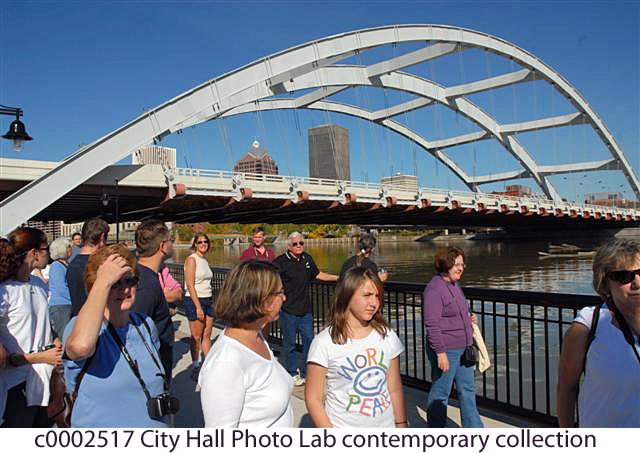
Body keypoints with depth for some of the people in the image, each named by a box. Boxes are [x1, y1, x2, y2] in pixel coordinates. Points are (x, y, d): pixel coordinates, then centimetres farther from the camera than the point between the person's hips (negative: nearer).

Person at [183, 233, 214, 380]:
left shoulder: (205, 260, 13)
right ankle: (195, 367, 16)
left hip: (208, 300, 7)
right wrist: (198, 307, -18)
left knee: (207, 335, 10)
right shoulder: (191, 259, -10)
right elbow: (190, 285, -15)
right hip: (194, 301, -7)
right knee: (196, 337, 2)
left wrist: (212, 302, 13)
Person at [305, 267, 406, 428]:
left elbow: (395, 390, 4)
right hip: (344, 429, -3)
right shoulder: (324, 342, -14)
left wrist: (401, 425, 6)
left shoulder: (387, 336, -3)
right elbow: (313, 398, -12)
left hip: (385, 426, 4)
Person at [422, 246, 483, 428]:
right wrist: (441, 353, -22)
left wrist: (468, 318, 8)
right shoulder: (434, 288, -18)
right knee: (440, 394, 4)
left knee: (467, 390, 17)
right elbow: (432, 324, -21)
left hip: (463, 348, 9)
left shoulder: (454, 285, 12)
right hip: (446, 351, -9)